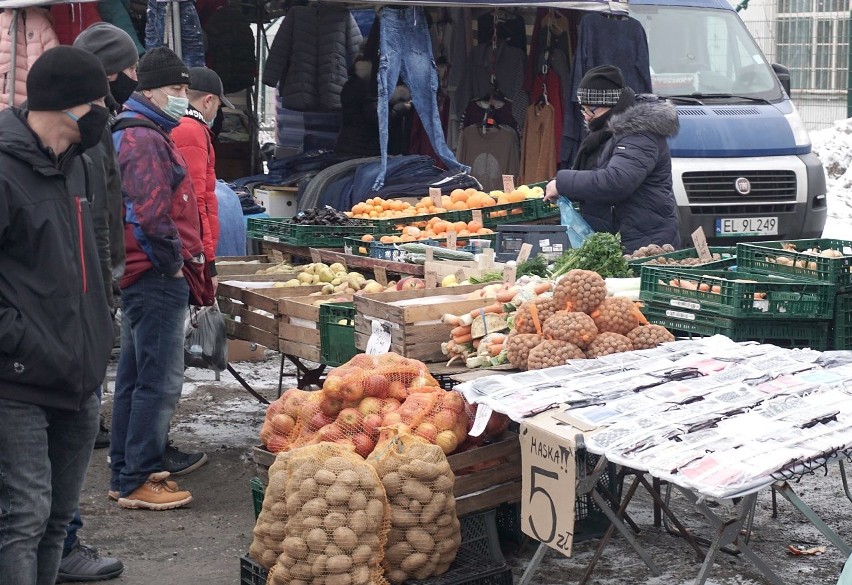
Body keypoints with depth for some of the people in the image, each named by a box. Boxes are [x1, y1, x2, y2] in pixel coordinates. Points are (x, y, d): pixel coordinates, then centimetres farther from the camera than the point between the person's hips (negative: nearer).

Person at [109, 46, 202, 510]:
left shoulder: (140, 134, 18)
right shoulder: (145, 140, -16)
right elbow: (150, 215, -25)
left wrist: (183, 256, 17)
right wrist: (173, 261, -13)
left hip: (141, 277, 11)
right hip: (156, 278, -11)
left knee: (135, 378, 16)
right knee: (160, 382, -6)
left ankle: (124, 473, 25)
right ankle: (138, 481, -1)